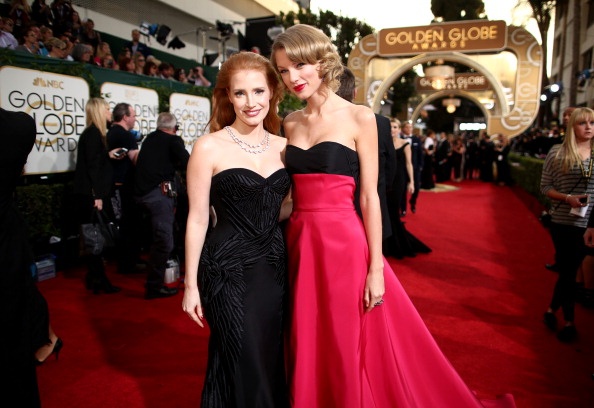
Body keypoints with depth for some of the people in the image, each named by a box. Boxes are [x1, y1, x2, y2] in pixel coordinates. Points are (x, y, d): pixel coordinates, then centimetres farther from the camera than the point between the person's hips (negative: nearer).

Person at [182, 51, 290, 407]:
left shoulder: (283, 147, 5)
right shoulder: (210, 147, -9)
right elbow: (198, 219, -7)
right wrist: (191, 284, -5)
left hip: (274, 264, 5)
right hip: (228, 268, -4)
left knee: (273, 360, 17)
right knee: (243, 365, 6)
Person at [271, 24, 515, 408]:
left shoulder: (359, 118, -4)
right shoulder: (290, 123, 9)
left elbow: (370, 197, -6)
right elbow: (289, 190, 11)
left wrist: (376, 268, -9)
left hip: (344, 245, -4)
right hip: (300, 245, 5)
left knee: (350, 353, 8)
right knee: (309, 351, 16)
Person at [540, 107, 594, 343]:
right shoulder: (557, 152, -4)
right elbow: (545, 187, -3)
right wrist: (568, 198, -18)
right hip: (564, 223, -2)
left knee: (569, 270, 14)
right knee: (567, 271, 7)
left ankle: (552, 310, 35)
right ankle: (568, 322, 23)